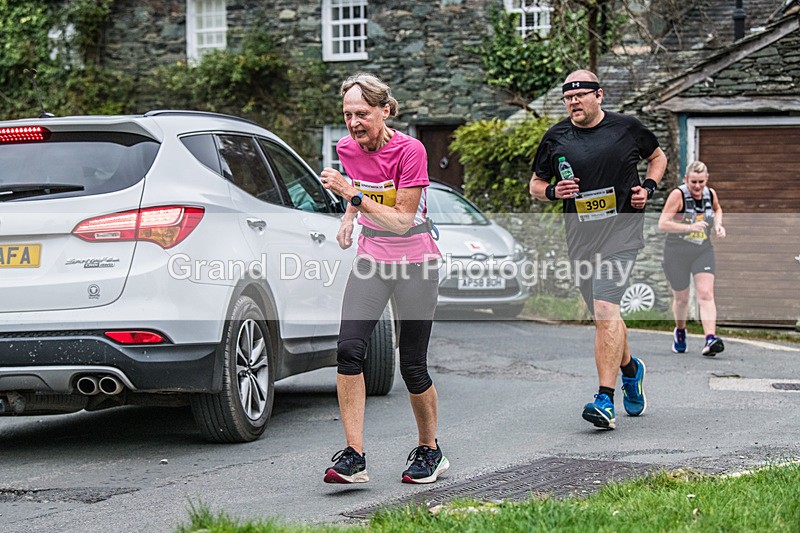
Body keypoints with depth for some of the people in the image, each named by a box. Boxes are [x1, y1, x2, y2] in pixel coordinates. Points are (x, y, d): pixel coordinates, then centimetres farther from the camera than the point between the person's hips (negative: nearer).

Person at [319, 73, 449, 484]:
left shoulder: (409, 150, -19)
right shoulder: (347, 149, -2)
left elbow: (402, 220, -23)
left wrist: (354, 194, -30)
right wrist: (349, 216, 5)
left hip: (415, 264, -4)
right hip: (371, 260, 4)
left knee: (412, 366, -1)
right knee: (349, 348, -15)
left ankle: (429, 451, 23)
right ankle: (354, 456, -14)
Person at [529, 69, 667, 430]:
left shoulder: (626, 128, 1)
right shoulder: (555, 138, 5)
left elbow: (658, 157, 18)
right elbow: (535, 184, 15)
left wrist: (648, 187, 1)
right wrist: (552, 191, -7)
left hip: (621, 232, -4)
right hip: (580, 236, 4)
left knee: (605, 310, -19)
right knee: (604, 315, 13)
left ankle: (605, 400, -22)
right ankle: (630, 368, 42)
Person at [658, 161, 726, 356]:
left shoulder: (710, 194, 0)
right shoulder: (678, 195, -16)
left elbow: (717, 209, 25)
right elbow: (662, 224, -21)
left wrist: (718, 225, 4)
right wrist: (690, 227, -29)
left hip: (703, 252, 3)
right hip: (676, 253, -2)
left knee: (706, 294, -15)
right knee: (681, 298, 12)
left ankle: (710, 339, -27)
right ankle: (680, 331, 41)